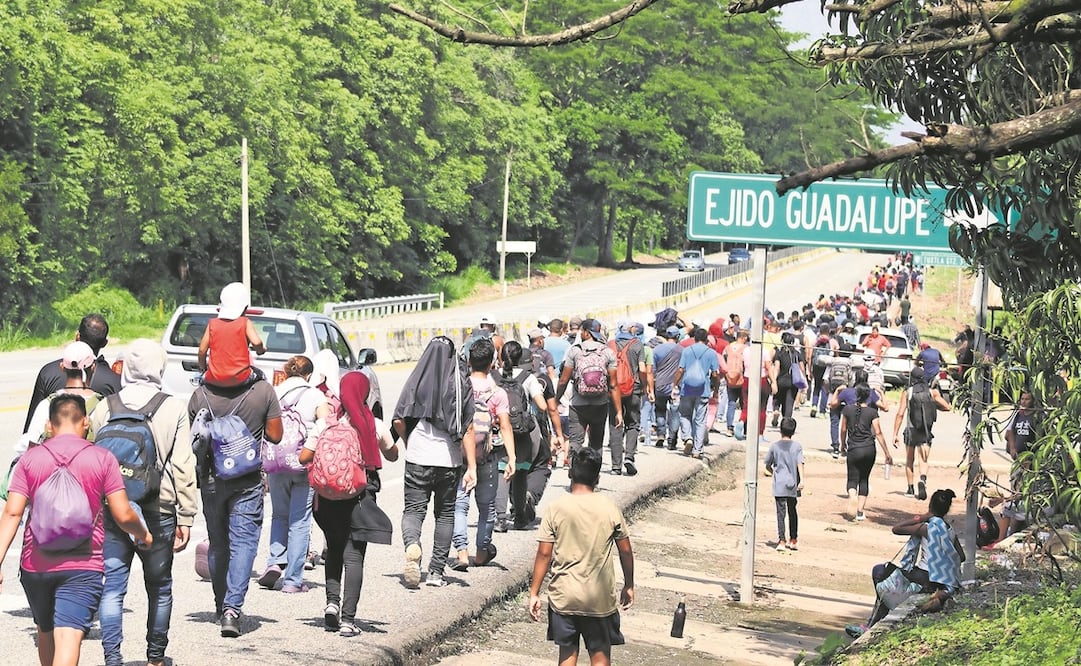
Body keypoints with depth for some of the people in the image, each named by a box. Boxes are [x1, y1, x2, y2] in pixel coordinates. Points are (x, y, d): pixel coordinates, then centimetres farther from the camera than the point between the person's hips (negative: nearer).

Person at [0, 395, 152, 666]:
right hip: (83, 565, -3)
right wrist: (143, 534, 17)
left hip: (35, 565, 3)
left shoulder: (30, 459, 3)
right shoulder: (102, 459, -1)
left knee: (45, 633, 23)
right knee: (68, 639, -11)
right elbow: (123, 515, -3)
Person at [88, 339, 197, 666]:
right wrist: (186, 517, 1)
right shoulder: (174, 409, -3)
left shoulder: (104, 407, 2)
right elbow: (183, 467, -4)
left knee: (112, 587, 2)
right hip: (158, 511, -1)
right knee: (159, 587, 13)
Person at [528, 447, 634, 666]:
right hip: (600, 597, 0)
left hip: (564, 596, 0)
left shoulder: (556, 508, -8)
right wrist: (629, 586, 15)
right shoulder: (609, 508, -5)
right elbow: (626, 551, 2)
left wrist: (534, 593, 0)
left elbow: (544, 554, -8)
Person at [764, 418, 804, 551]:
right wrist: (802, 480, -16)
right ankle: (793, 540, 23)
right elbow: (800, 463, -11)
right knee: (792, 511, 16)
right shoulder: (797, 446, 0)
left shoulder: (774, 446, 0)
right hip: (793, 485, 1)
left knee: (781, 512, -2)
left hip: (779, 485, -1)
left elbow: (767, 465, 8)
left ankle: (781, 541, -10)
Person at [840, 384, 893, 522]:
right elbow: (878, 433, -6)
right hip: (869, 448, 1)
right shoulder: (872, 412, -5)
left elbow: (843, 430, 6)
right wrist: (887, 454, -1)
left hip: (853, 450, -1)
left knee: (853, 479, 5)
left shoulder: (847, 409, -2)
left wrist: (843, 445, 25)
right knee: (864, 479, 14)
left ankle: (852, 496, -29)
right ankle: (860, 511, 11)